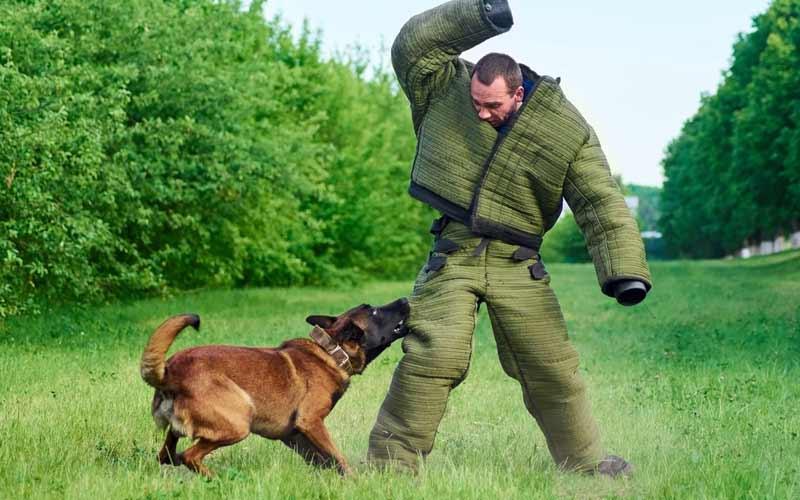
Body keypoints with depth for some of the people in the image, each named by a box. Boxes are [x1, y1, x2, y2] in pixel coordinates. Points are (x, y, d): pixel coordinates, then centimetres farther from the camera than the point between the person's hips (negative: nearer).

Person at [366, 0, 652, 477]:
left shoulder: (567, 133, -7)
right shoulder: (445, 91, -2)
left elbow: (602, 205, -10)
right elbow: (414, 43, -11)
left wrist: (624, 269, -21)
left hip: (517, 264, 1)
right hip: (452, 258, -1)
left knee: (552, 367, 5)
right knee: (432, 357, -13)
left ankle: (584, 459, 21)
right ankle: (391, 461, -3)